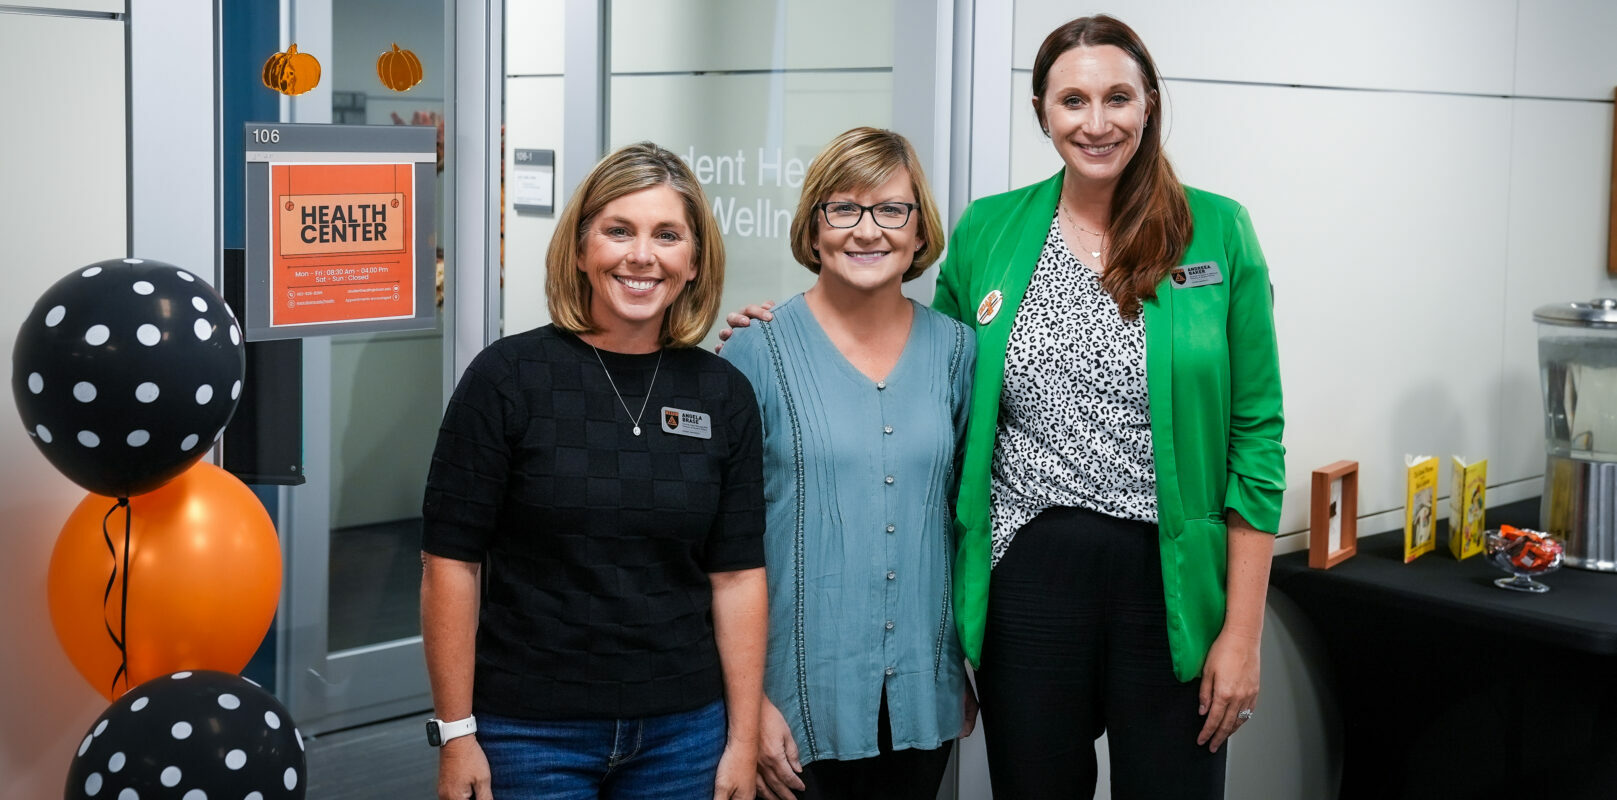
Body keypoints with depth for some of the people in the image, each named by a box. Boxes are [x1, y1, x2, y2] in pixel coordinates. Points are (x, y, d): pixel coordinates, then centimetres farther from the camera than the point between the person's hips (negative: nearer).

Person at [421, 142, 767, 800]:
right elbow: (452, 561, -7)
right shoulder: (507, 376, -7)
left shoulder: (723, 394, 2)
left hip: (682, 731, 3)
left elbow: (737, 575, 2)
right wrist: (456, 736, -8)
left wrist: (743, 742, 0)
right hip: (530, 733, -2)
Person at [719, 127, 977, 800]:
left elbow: (964, 513, 13)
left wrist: (971, 669, 12)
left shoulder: (955, 350, 4)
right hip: (800, 696, -3)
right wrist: (749, 700, -9)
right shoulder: (758, 354, -6)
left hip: (921, 692, 3)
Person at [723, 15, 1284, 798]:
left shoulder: (1216, 233, -2)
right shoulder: (987, 233, 4)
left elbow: (1255, 436, -2)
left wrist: (1242, 631, -5)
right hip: (1027, 579, 2)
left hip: (1170, 581, -1)